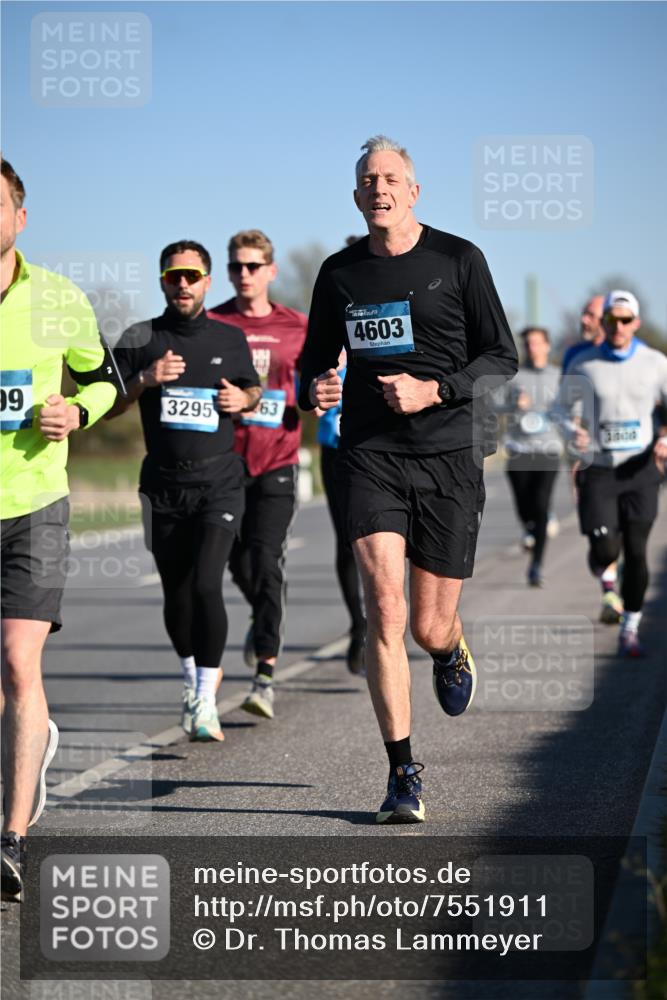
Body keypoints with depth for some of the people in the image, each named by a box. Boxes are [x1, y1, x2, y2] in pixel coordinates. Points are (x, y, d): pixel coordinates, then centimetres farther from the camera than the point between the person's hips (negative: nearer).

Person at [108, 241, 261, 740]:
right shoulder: (141, 339, 3)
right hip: (164, 484, 2)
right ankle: (195, 674, 37)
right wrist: (145, 379, -16)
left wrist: (243, 398, -2)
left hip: (219, 480, -1)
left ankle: (205, 701, -13)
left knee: (205, 585, -17)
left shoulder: (230, 338, 6)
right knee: (176, 594, 10)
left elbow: (253, 389, 21)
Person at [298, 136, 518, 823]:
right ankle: (403, 774, -10)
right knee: (383, 606, -17)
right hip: (368, 455, 1)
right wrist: (315, 389, -4)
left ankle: (453, 653, 44)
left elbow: (502, 359, 2)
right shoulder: (339, 273, 8)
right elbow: (316, 360, 20)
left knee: (429, 628, 3)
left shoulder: (457, 260, 1)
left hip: (446, 457, -1)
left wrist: (432, 390, -13)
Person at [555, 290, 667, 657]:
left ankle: (630, 630, 13)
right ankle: (599, 562, 31)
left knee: (636, 552, -2)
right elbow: (564, 408, 9)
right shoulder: (583, 364, -3)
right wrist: (573, 432, -13)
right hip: (598, 469, -1)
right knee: (606, 551, -9)